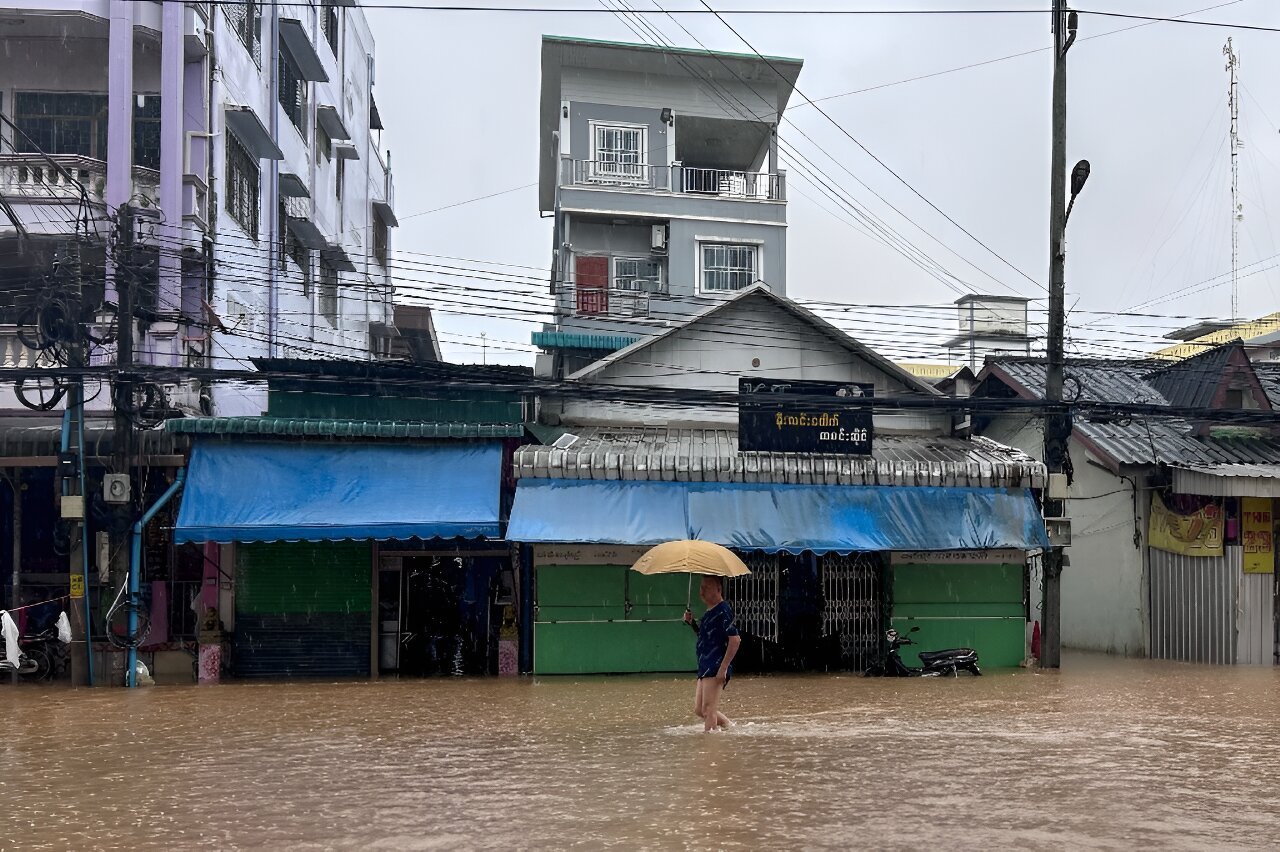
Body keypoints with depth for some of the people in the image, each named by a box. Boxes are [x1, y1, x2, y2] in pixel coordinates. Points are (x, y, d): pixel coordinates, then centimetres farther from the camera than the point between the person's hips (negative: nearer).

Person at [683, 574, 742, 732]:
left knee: (708, 709, -11)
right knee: (699, 709, 14)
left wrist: (723, 668, -23)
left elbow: (735, 640, -20)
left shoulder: (723, 611, -13)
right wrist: (692, 623, 10)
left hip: (716, 668, -10)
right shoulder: (709, 612, 16)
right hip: (705, 668, 10)